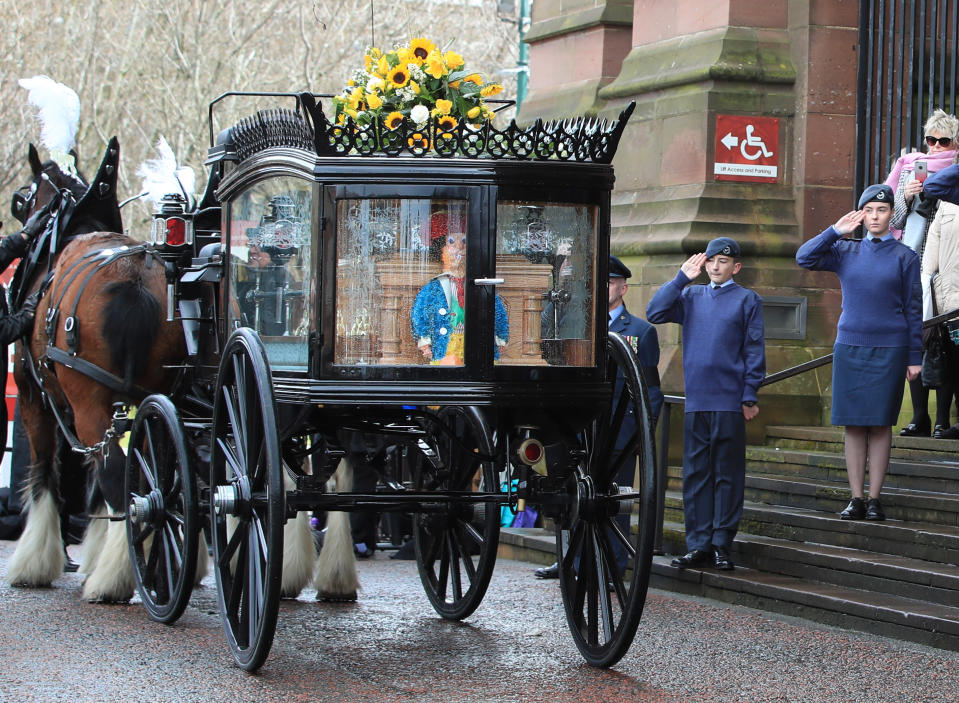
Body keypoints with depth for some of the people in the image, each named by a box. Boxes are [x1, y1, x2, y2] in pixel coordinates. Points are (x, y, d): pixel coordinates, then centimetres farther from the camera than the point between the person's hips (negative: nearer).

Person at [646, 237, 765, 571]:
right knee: (695, 472, 4)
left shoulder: (747, 300, 4)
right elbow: (655, 313, 4)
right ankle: (698, 544, 8)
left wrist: (750, 396, -5)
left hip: (729, 402, -4)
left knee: (727, 474, 0)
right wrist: (682, 278, 2)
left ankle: (722, 543, 5)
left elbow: (754, 351, 1)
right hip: (695, 402, 4)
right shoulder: (692, 297, 14)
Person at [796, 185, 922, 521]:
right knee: (854, 425, 1)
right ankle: (856, 499, 5)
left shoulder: (904, 256, 4)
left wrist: (915, 357, 0)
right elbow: (805, 258, 1)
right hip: (849, 346, 2)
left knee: (880, 424, -1)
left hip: (889, 350, -2)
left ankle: (875, 499, 3)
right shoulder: (846, 251, 9)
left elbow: (914, 309, 4)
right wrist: (836, 230, -4)